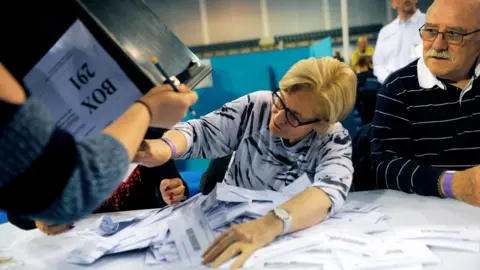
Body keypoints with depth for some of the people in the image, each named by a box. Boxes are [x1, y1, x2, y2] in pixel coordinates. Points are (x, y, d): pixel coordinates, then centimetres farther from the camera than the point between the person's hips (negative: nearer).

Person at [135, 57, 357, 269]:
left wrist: (270, 225, -49)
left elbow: (331, 190, -32)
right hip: (227, 219, 2)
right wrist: (164, 147, -34)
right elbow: (201, 132, -11)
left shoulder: (336, 141, -14)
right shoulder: (257, 106, -10)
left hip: (288, 240, -1)